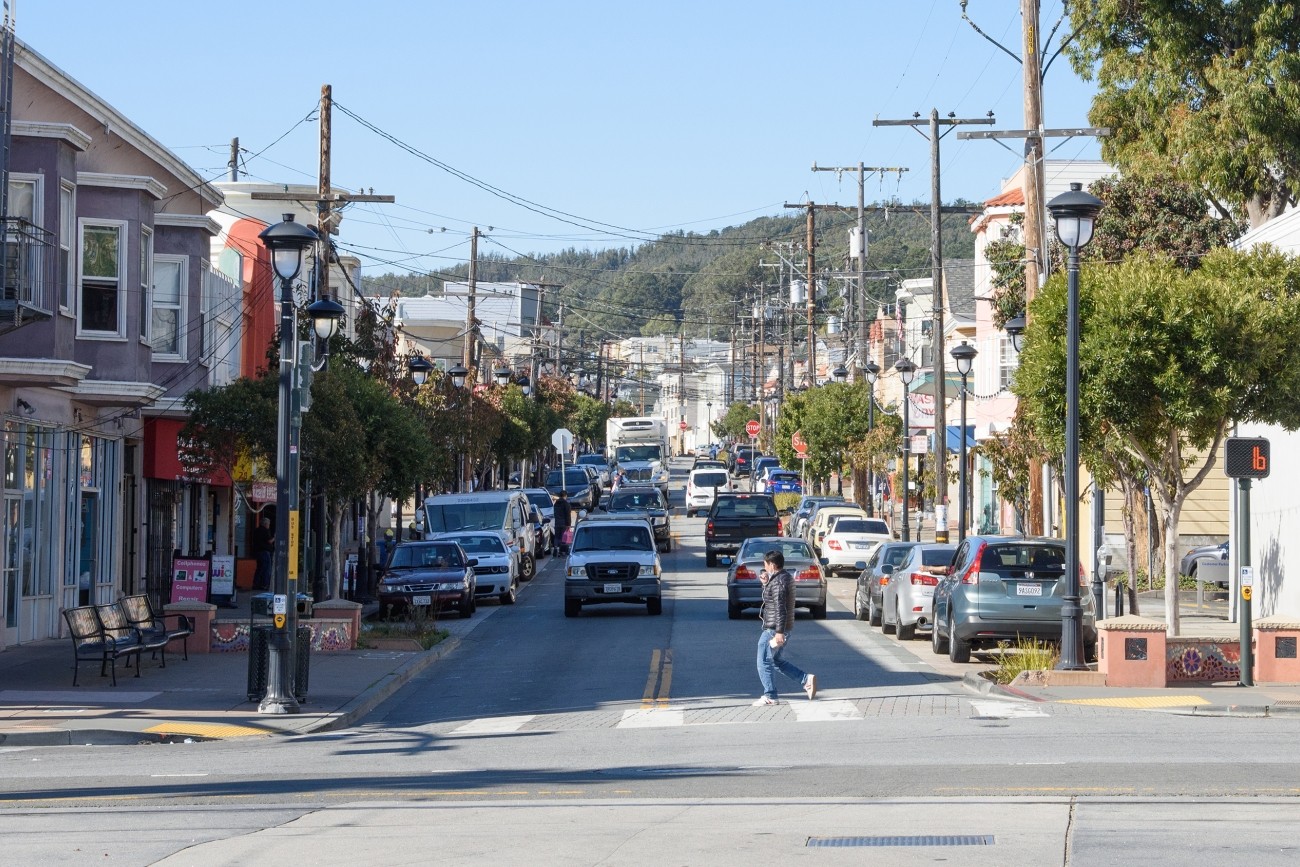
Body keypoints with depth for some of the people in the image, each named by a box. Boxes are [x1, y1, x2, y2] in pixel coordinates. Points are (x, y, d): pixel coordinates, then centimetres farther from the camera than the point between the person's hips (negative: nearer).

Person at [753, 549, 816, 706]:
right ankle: (806, 679, 9)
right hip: (782, 628, 10)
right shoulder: (786, 577, 12)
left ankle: (770, 696, 3)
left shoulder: (777, 582, -19)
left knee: (764, 662, 0)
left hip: (773, 629, -10)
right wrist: (766, 582, 8)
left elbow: (780, 608, -25)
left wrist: (779, 632, -27)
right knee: (778, 661, 18)